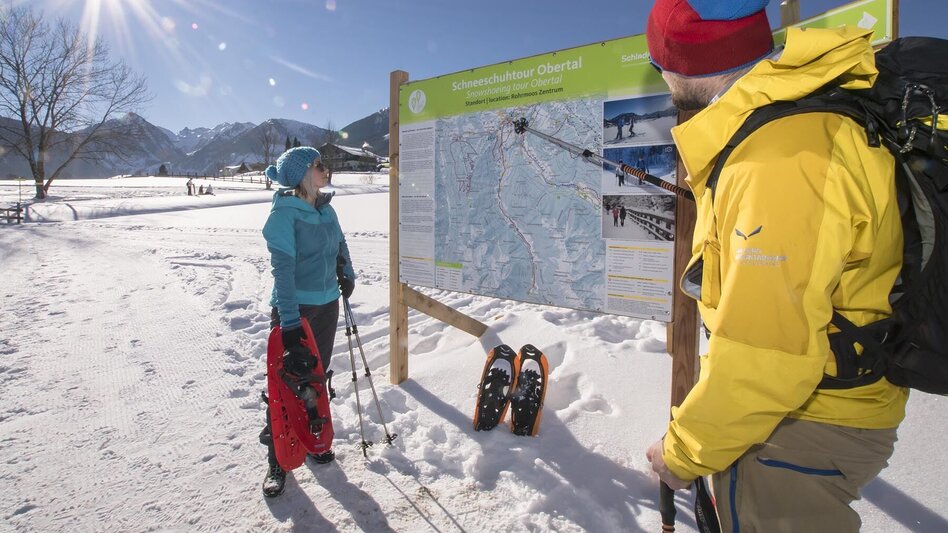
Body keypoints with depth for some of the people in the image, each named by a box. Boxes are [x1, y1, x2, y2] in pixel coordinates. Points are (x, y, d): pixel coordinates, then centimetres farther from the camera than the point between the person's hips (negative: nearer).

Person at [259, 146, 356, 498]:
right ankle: (278, 461, 16)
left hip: (327, 304, 6)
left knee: (317, 377, 16)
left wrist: (346, 274, 13)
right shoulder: (284, 212, -14)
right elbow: (283, 266, -21)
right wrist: (289, 320, -26)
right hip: (293, 308, -6)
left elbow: (339, 243, 24)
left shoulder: (326, 209, 5)